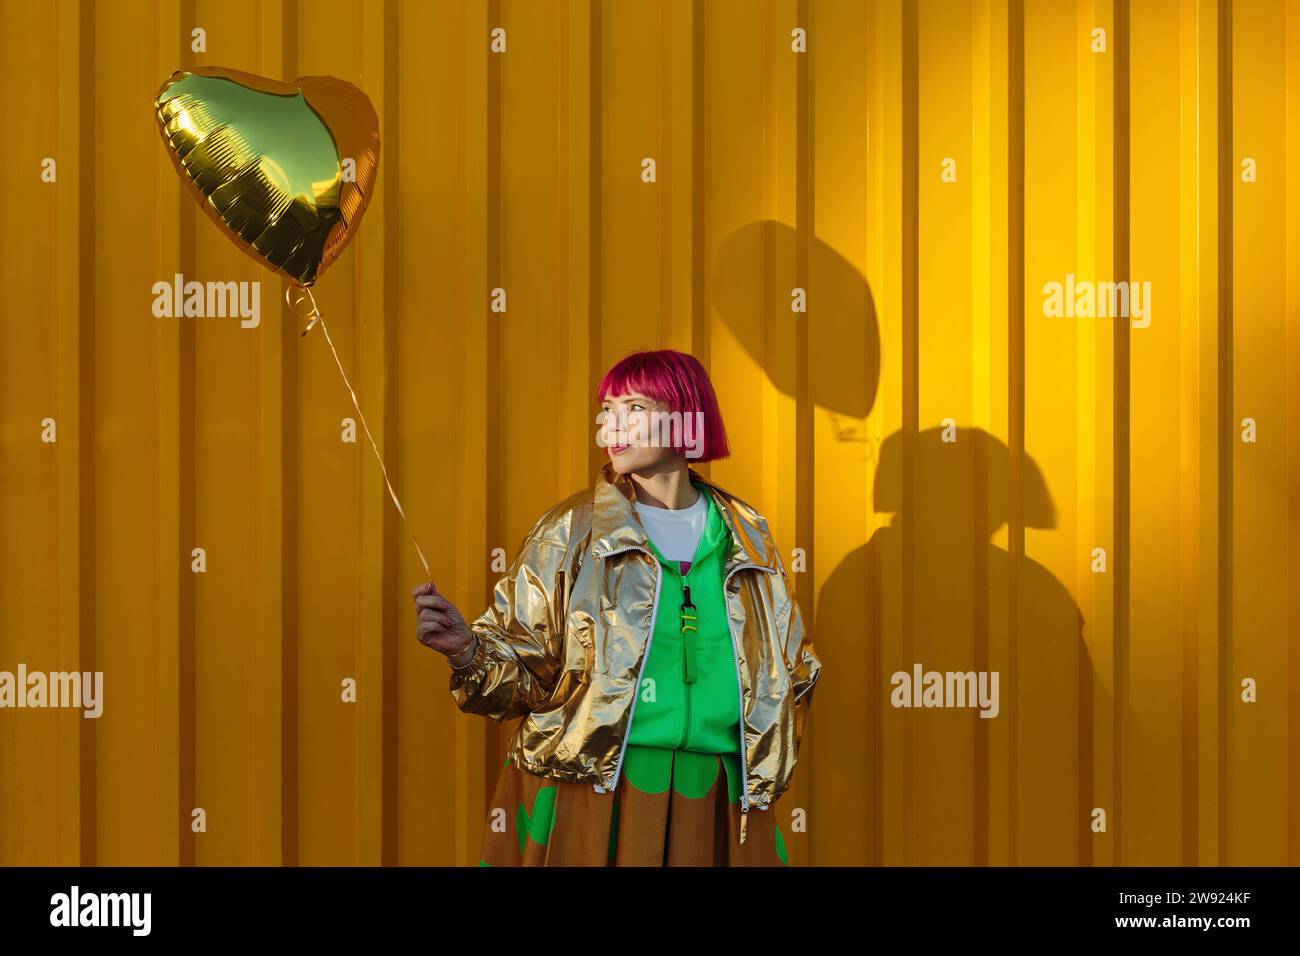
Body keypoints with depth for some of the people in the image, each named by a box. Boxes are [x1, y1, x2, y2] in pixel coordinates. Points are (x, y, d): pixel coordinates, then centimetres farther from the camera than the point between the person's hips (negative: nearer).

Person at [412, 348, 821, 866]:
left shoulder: (746, 537, 9)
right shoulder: (570, 531, 1)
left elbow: (793, 667, 20)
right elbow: (525, 668, -4)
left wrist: (767, 763, 10)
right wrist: (468, 650, -22)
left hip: (716, 804, 3)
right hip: (592, 798, -2)